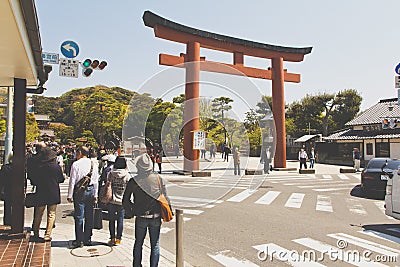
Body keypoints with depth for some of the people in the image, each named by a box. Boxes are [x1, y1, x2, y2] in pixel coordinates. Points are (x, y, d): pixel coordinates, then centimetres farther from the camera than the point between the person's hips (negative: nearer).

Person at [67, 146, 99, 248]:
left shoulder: (76, 164, -7)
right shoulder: (93, 164, 5)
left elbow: (72, 181, -7)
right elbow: (96, 181, 8)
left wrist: (70, 195, -1)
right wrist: (95, 195, 13)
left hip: (79, 191, -4)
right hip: (91, 190, 4)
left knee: (79, 216, 2)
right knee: (89, 216, 10)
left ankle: (79, 240, 5)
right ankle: (87, 239, 18)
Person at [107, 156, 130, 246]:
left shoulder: (111, 173, -4)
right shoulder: (127, 175, -8)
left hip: (112, 201, 1)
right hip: (122, 201, -1)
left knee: (111, 220, 13)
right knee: (120, 220, 8)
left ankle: (112, 238, 19)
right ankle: (118, 239, 13)